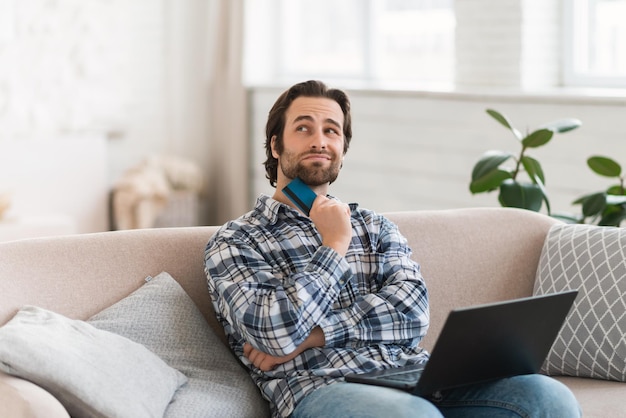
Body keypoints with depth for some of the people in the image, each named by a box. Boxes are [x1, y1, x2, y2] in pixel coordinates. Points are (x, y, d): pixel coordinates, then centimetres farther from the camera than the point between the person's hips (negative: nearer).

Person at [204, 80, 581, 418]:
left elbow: (412, 312, 5)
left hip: (417, 378, 5)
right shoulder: (235, 242, 10)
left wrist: (311, 334, -6)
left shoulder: (375, 226, 24)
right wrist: (334, 246, 2)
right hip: (323, 387, -5)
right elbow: (275, 333, -9)